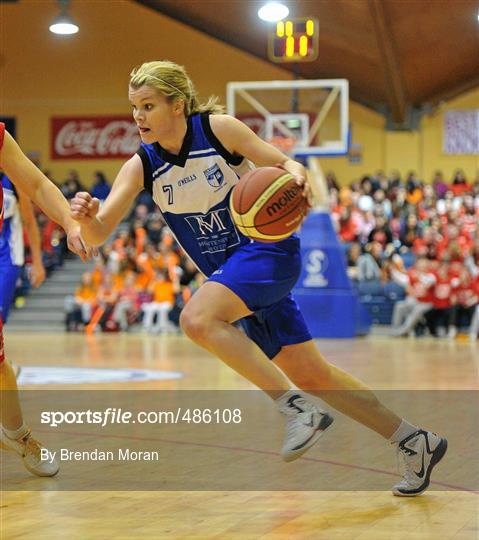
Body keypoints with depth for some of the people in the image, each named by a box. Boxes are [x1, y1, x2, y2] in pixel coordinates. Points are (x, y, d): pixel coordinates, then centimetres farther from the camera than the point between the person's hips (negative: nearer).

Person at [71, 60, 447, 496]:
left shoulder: (217, 128, -12)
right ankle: (414, 441, 21)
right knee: (312, 376, 8)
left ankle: (299, 408, -24)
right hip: (232, 273, 6)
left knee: (197, 318, -31)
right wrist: (86, 217, -33)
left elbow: (283, 163, -6)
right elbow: (98, 235, -10)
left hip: (269, 249, -6)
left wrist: (296, 176, -30)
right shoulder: (141, 167, -2)